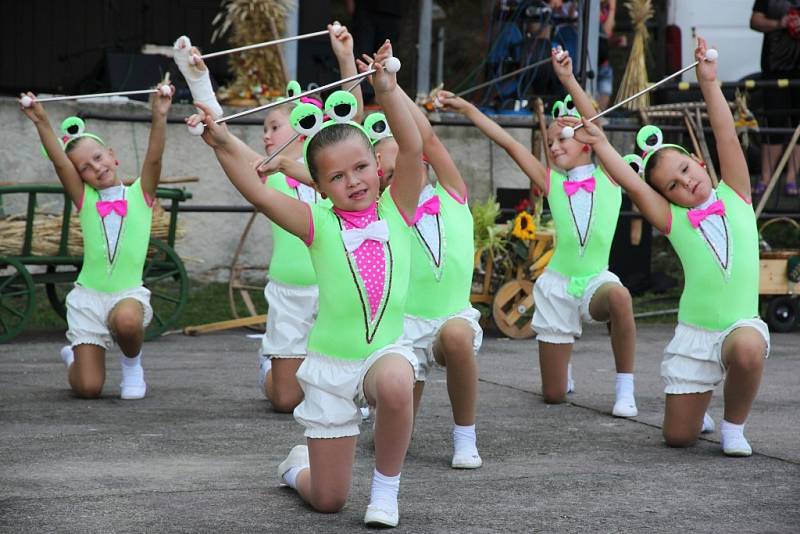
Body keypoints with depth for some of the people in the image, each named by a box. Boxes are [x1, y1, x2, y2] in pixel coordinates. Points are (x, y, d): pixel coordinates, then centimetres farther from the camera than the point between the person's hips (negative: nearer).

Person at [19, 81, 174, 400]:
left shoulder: (140, 194, 3)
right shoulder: (84, 199, 4)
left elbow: (154, 158, -13)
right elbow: (59, 162, -9)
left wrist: (159, 117, -28)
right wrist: (42, 123, -24)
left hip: (129, 293, -1)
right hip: (88, 295, 1)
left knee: (126, 320, -39)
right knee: (88, 388, -6)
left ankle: (132, 364, -3)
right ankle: (74, 357, 32)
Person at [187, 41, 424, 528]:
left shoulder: (396, 211, -4)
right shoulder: (318, 225, -7)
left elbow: (413, 149, -19)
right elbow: (258, 193, -20)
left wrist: (388, 91, -32)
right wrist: (224, 146, -35)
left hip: (385, 350, 0)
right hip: (330, 363, 0)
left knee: (395, 382, -40)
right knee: (327, 500, 6)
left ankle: (386, 488, -13)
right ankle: (297, 466, 46)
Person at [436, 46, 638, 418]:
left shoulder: (607, 176, 1)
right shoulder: (551, 183, 6)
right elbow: (508, 143, 1)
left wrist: (567, 78, -24)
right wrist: (467, 109, -3)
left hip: (595, 280, -2)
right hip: (557, 284, 2)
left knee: (618, 296, -41)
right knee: (553, 395, 3)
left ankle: (625, 390, -22)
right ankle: (565, 369, 43)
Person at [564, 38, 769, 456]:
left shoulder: (735, 196, 3)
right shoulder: (673, 220, 1)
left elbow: (727, 137, -7)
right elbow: (633, 186, -12)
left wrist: (709, 83, -14)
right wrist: (599, 142, -15)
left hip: (741, 324, -1)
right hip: (693, 332, 1)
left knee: (747, 348, -37)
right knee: (677, 436, 1)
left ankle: (734, 426, -8)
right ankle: (699, 405, 39)